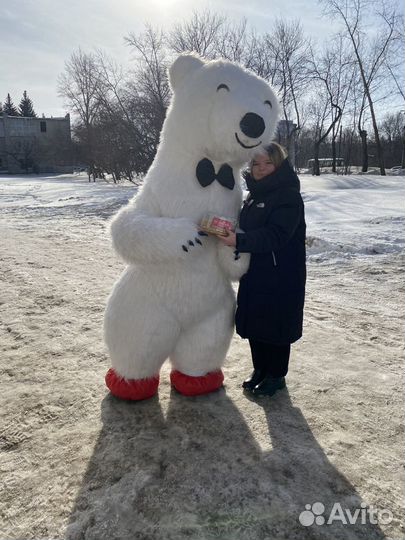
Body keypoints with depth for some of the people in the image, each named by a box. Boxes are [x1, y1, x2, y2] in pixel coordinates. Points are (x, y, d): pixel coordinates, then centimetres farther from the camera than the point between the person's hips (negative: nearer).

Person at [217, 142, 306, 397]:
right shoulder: (253, 196, 13)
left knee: (276, 326, 3)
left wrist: (238, 240, -34)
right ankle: (260, 369, 32)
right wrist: (229, 235, 1)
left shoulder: (289, 196, -12)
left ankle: (276, 375, 22)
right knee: (254, 324, 14)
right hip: (254, 274, 8)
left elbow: (275, 235, -24)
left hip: (281, 277, -7)